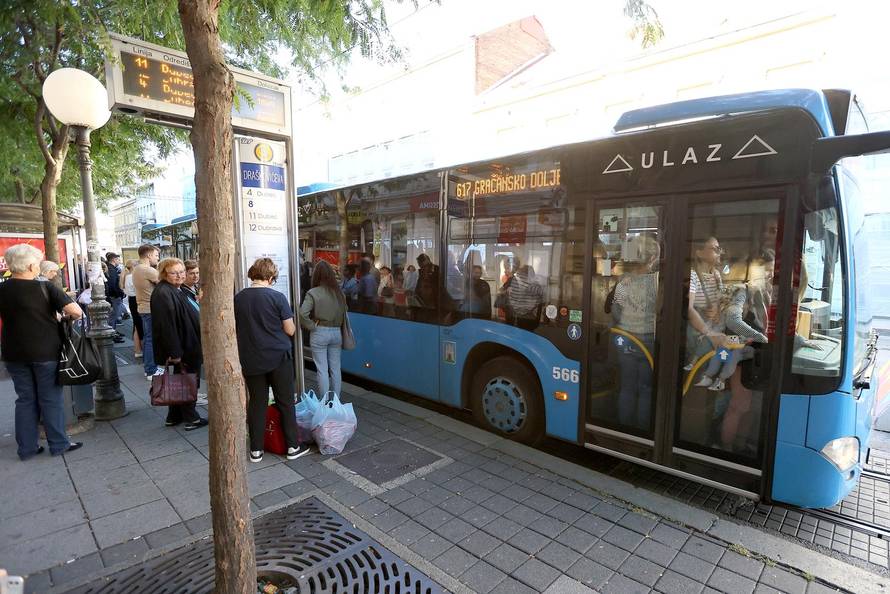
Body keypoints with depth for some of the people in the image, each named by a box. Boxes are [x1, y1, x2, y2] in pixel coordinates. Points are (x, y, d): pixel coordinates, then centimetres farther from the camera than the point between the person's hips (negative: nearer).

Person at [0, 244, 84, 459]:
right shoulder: (45, 288, -13)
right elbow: (76, 311, -22)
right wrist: (70, 316, 0)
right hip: (45, 352, -4)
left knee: (25, 399, 14)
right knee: (51, 399, 6)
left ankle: (26, 447, 21)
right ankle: (58, 444, 14)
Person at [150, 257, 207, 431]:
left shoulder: (176, 290, 11)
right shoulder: (163, 293, -20)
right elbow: (166, 325, -25)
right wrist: (175, 352, -25)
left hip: (187, 345, 10)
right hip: (182, 347, -10)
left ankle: (174, 417, 28)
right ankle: (191, 419, 12)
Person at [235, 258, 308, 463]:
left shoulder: (238, 298, -2)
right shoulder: (277, 297, -13)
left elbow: (235, 330, 8)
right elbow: (290, 330, -8)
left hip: (251, 359, 3)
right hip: (278, 357, -3)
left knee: (256, 403, 13)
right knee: (285, 402, 8)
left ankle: (256, 450, 21)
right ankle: (293, 446, 16)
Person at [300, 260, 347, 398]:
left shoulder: (313, 293, -12)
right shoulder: (338, 292, 0)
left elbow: (302, 313, -20)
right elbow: (344, 311, 6)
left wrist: (311, 326, -7)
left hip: (319, 333, -4)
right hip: (336, 332, 4)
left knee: (322, 369, 5)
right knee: (335, 368, 12)